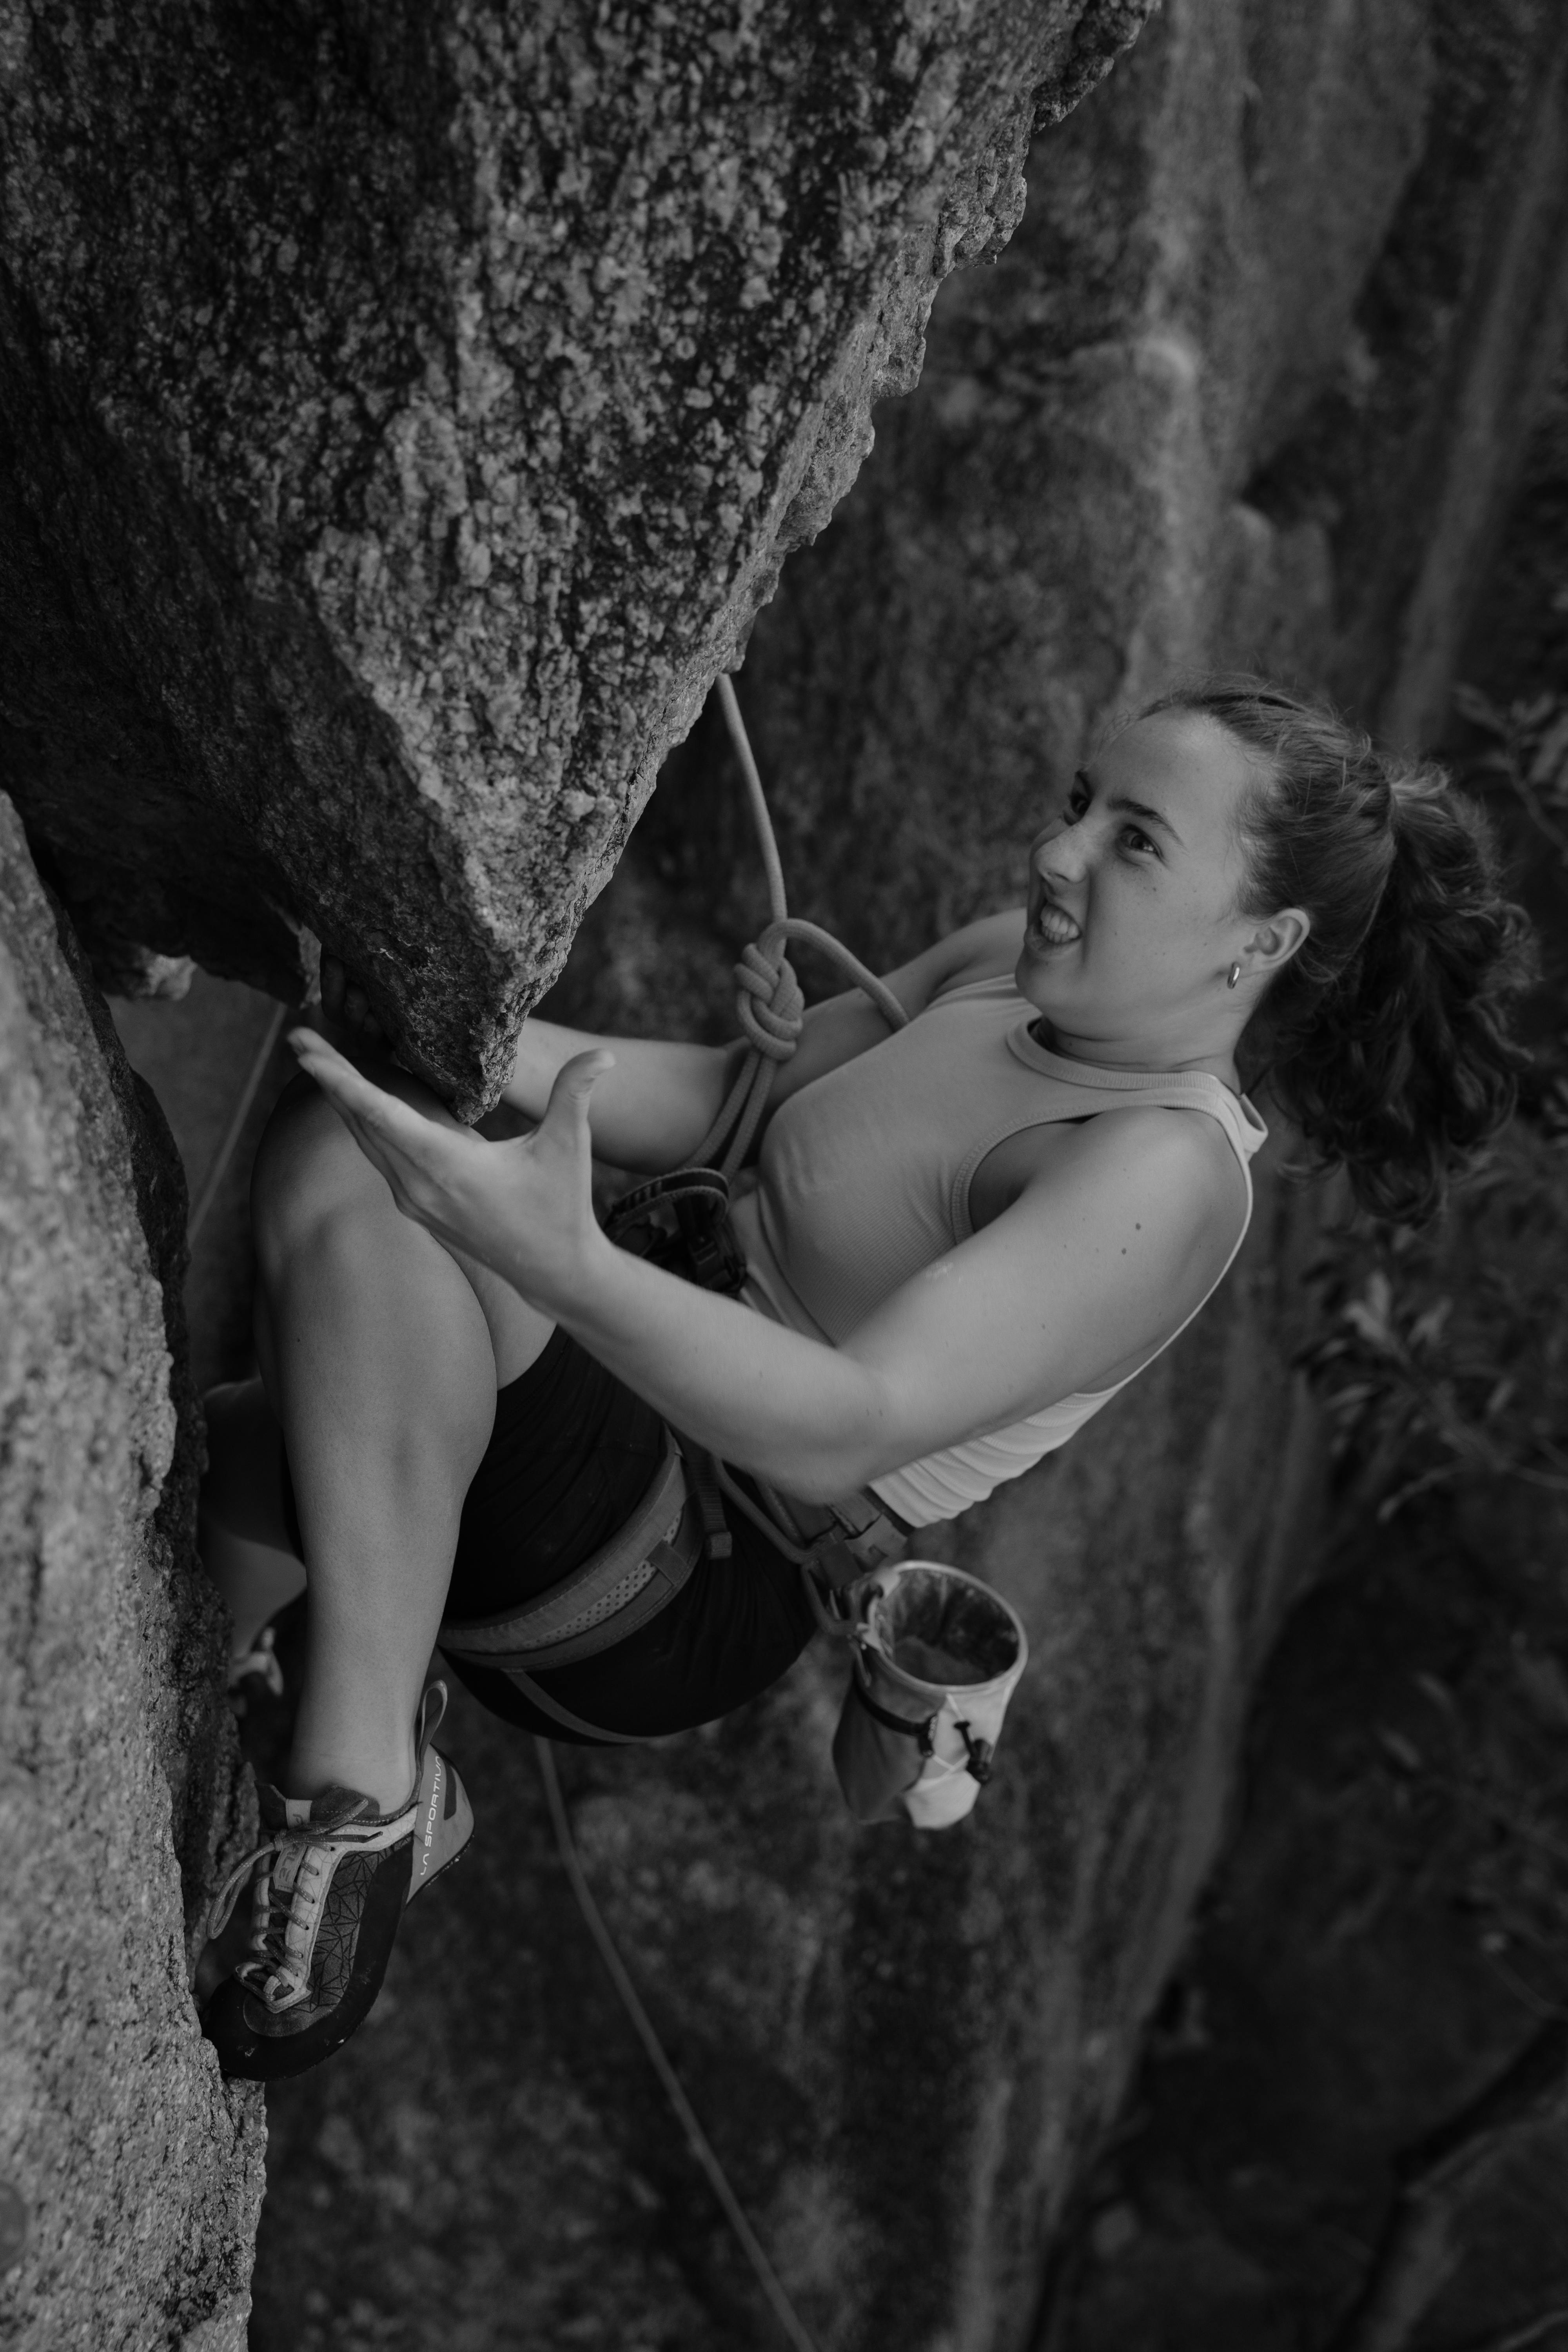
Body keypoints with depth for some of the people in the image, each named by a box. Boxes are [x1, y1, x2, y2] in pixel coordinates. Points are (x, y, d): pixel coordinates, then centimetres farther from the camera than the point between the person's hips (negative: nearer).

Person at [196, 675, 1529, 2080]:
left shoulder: (1168, 1175, -20)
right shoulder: (1011, 972, 7)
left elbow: (838, 1432, -32)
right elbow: (714, 1100, 11)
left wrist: (559, 1261, -47)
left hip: (679, 1610, -9)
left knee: (346, 1167, -28)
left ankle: (366, 1791, -26)